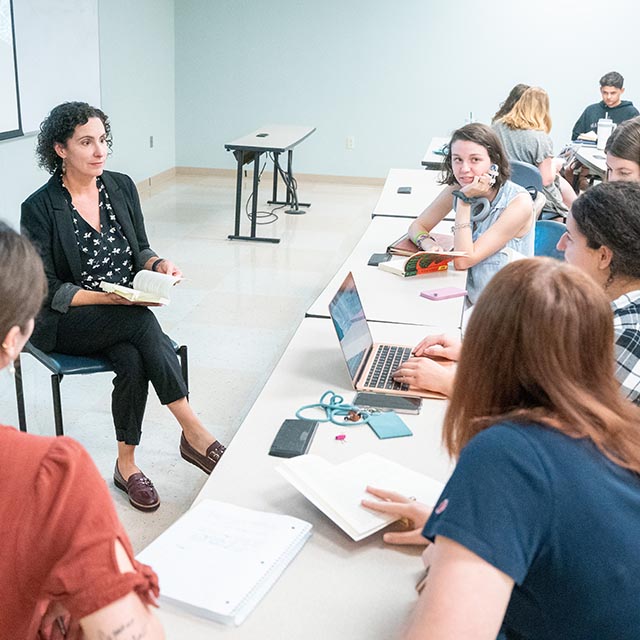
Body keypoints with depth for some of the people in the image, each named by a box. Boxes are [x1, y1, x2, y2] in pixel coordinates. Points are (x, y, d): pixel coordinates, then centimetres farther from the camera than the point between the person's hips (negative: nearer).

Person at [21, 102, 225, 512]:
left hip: (127, 315, 4)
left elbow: (140, 249, 14)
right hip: (67, 323, -4)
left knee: (134, 361, -30)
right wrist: (106, 298, -24)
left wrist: (158, 264, -10)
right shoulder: (40, 209, -10)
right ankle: (194, 433, -26)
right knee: (144, 325, -33)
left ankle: (127, 464, -14)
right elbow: (48, 291, -11)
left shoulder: (122, 187, 4)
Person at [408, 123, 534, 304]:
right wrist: (427, 243, -14)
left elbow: (463, 260, -20)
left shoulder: (519, 202, -18)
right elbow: (417, 226, 8)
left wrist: (465, 200, -22)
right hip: (470, 301, 5)